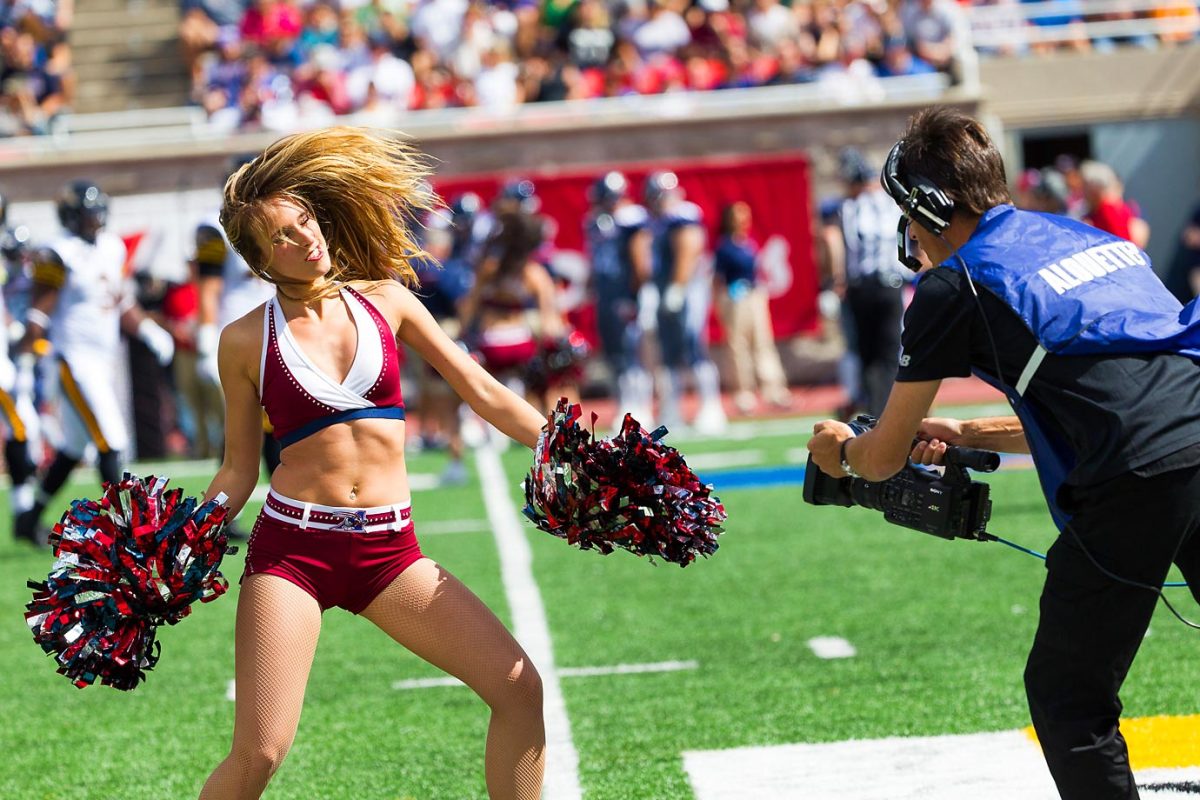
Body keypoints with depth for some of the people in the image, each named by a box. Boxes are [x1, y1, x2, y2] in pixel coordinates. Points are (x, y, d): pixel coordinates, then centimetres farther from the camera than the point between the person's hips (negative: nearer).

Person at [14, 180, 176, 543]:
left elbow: (121, 303, 20)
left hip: (102, 359, 8)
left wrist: (149, 331, 8)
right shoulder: (59, 256, -13)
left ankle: (30, 518, 26)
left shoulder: (111, 248, 10)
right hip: (74, 359, -8)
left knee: (73, 448, 14)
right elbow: (39, 314, -12)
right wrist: (24, 364, -13)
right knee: (110, 442, -11)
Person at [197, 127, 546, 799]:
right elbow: (239, 472, 8)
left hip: (390, 550, 3)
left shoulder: (385, 300, 7)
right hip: (292, 547, -3)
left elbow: (482, 391, 11)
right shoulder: (247, 341, 2)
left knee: (520, 688, -9)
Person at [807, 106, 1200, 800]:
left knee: (1067, 697, 9)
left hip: (1138, 483, -7)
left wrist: (839, 447, 38)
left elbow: (883, 459, 15)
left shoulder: (955, 285, 7)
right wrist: (967, 435, 43)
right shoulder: (1094, 238, 26)